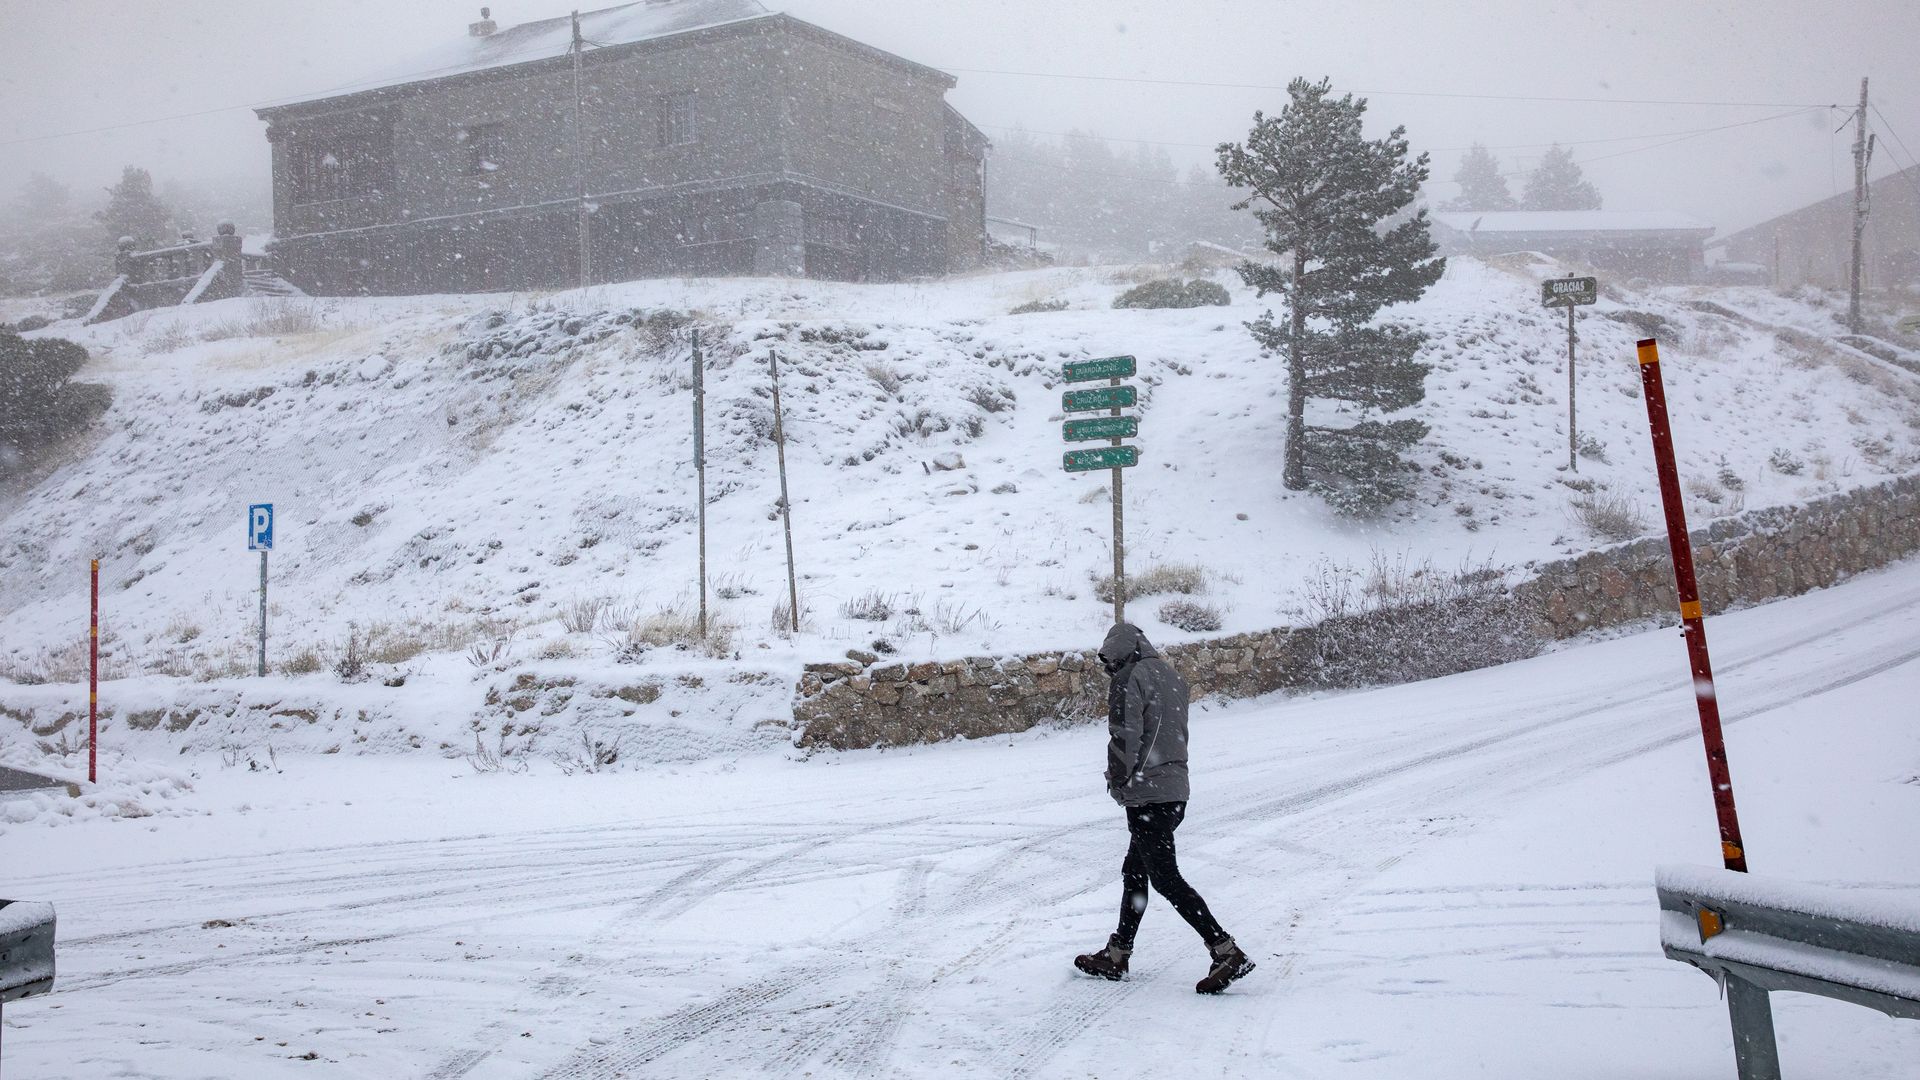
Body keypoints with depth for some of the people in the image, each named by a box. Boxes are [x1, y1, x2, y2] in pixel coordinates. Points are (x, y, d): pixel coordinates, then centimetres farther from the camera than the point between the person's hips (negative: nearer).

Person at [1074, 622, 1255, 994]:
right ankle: (1116, 956, 25)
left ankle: (1226, 952, -11)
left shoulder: (1127, 680, -11)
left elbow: (1125, 737, -17)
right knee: (1135, 870, 18)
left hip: (1146, 794, -9)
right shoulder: (1172, 676, 14)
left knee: (1166, 878, -5)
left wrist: (1119, 783, -3)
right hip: (1176, 790, 9)